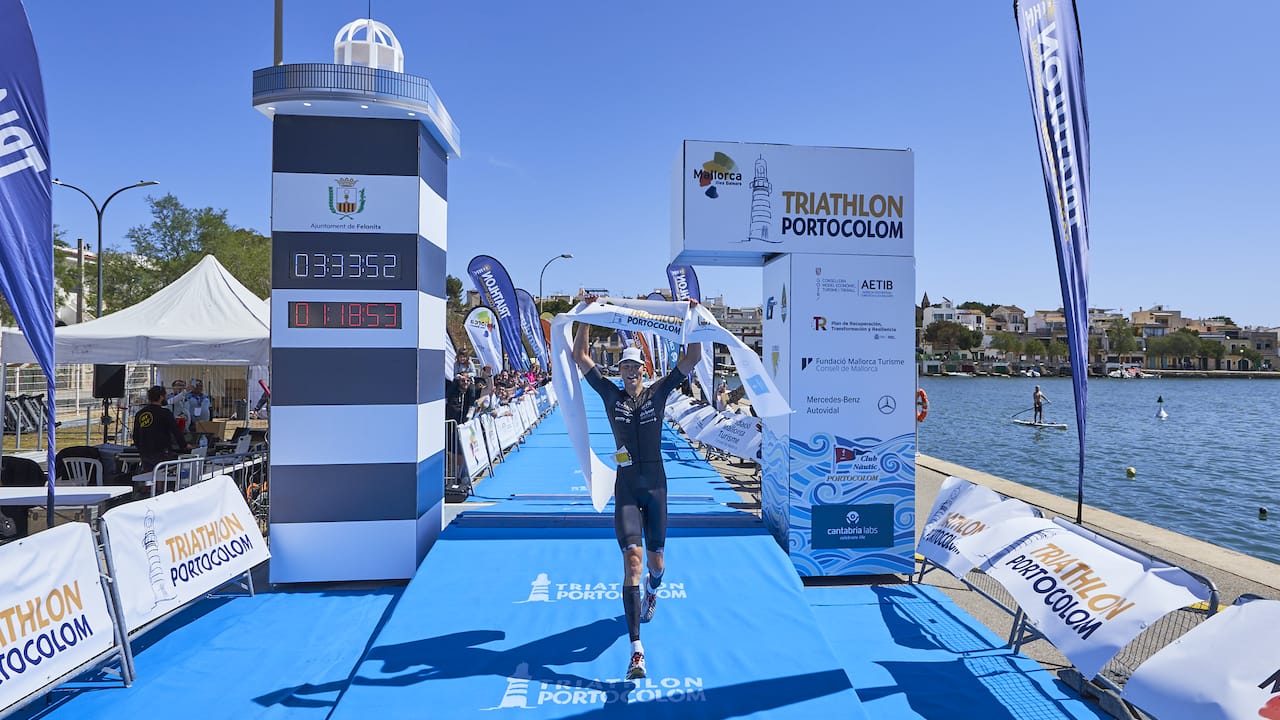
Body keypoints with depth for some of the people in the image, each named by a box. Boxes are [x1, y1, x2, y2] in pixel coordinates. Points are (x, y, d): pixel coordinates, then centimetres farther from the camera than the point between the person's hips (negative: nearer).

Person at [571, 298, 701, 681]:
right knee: (632, 557, -15)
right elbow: (580, 357, 2)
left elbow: (692, 358, -1)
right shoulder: (611, 394, 3)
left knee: (655, 561, 12)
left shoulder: (658, 392, 3)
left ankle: (651, 592, 52)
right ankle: (636, 650, -17)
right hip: (626, 487, -1)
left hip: (656, 485, 2)